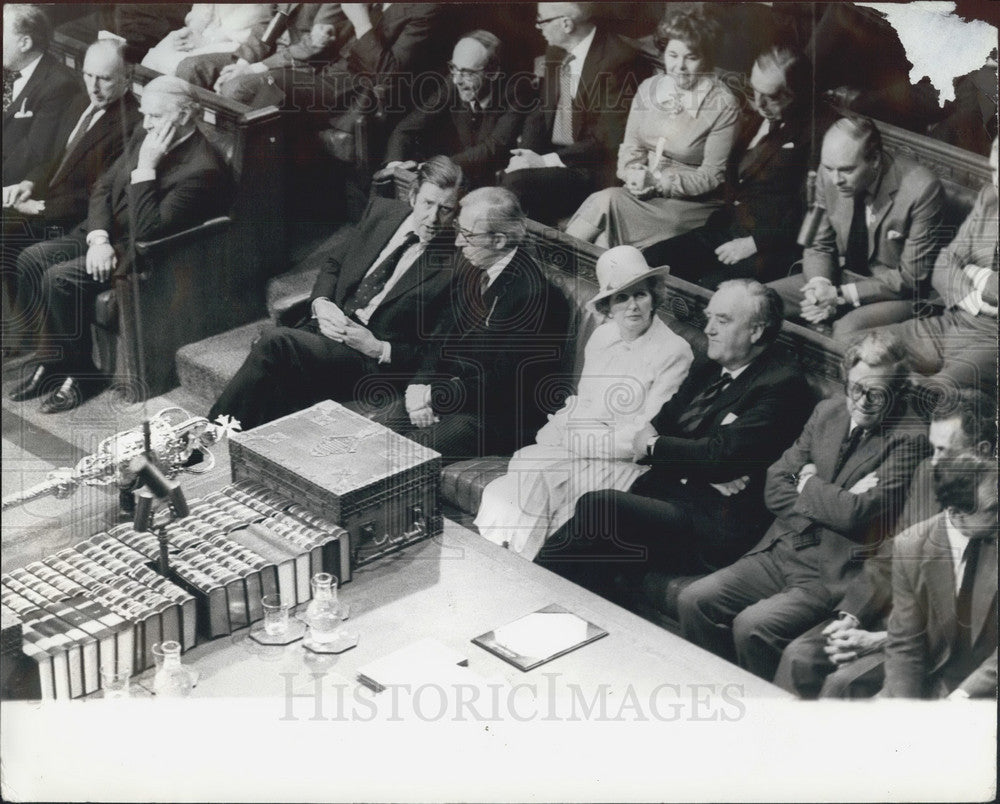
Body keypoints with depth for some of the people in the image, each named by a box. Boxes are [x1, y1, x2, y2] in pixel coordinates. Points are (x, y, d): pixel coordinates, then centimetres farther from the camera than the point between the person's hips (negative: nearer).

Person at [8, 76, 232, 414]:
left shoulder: (201, 169, -23)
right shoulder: (145, 135, 3)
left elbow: (148, 230, -27)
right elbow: (103, 186, 8)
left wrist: (146, 166, -28)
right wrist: (98, 238, -8)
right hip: (105, 234, 9)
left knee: (59, 279, -24)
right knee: (29, 260, -5)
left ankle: (82, 373, -5)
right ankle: (51, 359, 6)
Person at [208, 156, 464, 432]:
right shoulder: (383, 211, 10)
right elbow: (334, 262, 21)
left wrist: (377, 348, -15)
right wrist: (321, 303, 1)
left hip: (374, 362, -5)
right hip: (327, 327, 5)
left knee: (275, 342, -27)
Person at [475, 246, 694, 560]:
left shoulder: (674, 352, -7)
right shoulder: (602, 336, 14)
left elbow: (648, 434, -10)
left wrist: (580, 441, -12)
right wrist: (555, 430, -1)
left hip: (621, 461, -6)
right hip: (571, 447, 6)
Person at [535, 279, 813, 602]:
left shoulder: (782, 385, -7)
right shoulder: (707, 371, 19)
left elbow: (722, 455, -16)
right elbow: (658, 425, 12)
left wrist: (653, 446, -3)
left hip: (713, 524, -7)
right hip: (664, 493, 8)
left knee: (596, 506, -24)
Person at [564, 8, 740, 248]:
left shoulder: (723, 105, -9)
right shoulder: (648, 89, 8)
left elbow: (711, 174, -10)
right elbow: (631, 146, 11)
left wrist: (658, 182, -20)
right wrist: (635, 174, -13)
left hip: (693, 205, -4)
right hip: (647, 194, 5)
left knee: (607, 201, -26)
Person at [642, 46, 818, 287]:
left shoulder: (810, 134, -10)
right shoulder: (753, 120, 16)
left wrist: (754, 243, -15)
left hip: (773, 248, -8)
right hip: (728, 228, 8)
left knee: (710, 286, -32)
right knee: (649, 259, -11)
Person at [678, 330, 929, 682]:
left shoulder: (907, 440, -9)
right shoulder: (828, 412, 11)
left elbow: (854, 513, -19)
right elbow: (775, 486, 9)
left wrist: (808, 484, -2)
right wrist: (830, 499, -7)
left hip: (832, 574, -7)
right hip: (780, 552, 7)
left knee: (751, 626, -27)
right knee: (693, 600, -8)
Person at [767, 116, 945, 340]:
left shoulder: (921, 190, -23)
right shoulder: (830, 174, -8)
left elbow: (910, 277, -17)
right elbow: (819, 246, 6)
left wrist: (842, 295, -22)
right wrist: (820, 287, -17)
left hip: (898, 295, -6)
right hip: (845, 277, 6)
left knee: (847, 330, -35)